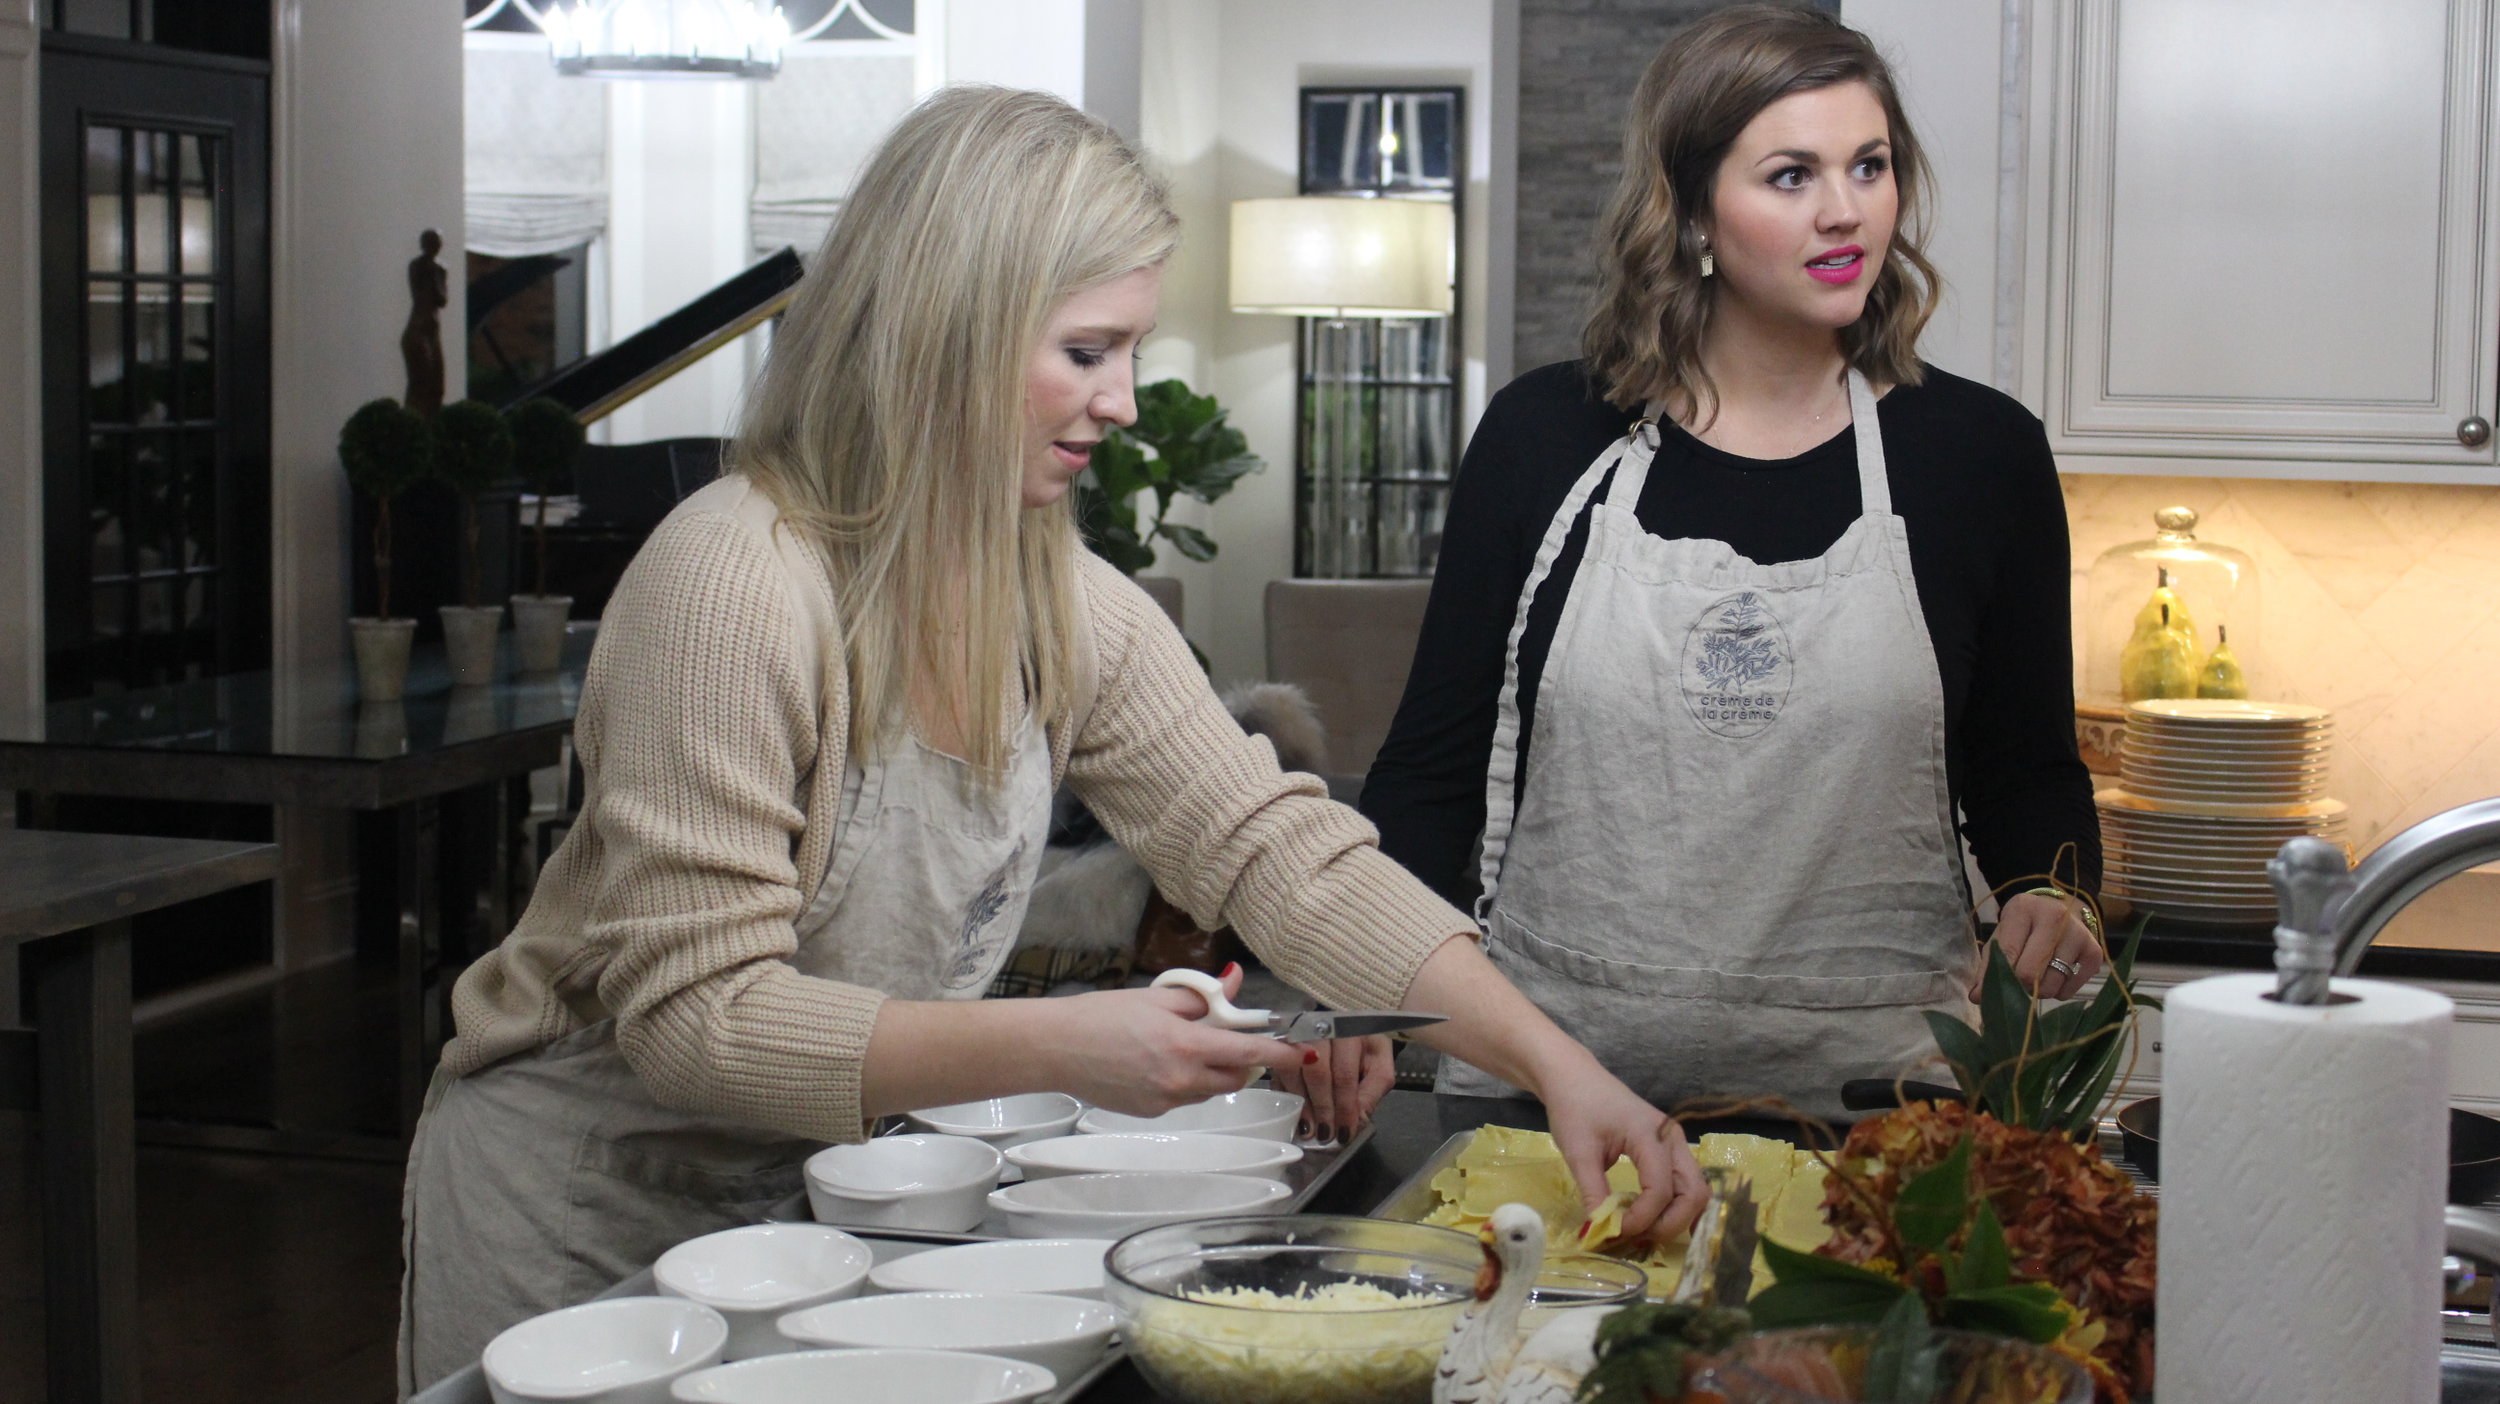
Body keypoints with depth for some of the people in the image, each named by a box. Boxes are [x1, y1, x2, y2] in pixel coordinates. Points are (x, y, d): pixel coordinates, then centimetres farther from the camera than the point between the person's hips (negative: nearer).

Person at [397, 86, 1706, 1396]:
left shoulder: (1067, 608, -4)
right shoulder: (735, 588, -27)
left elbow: (1281, 850, -6)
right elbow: (697, 1013, -28)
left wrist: (1558, 1064, -16)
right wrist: (1056, 1047, -35)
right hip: (587, 1212, -6)